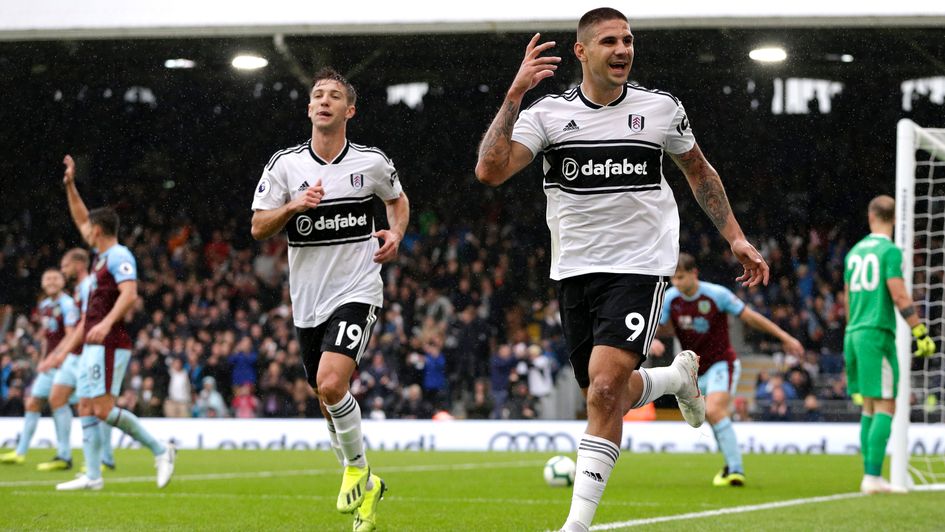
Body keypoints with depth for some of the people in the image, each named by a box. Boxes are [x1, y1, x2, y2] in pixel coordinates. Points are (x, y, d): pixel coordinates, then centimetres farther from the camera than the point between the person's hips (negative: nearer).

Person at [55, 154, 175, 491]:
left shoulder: (119, 257, -11)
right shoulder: (104, 255, 17)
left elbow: (129, 295, -25)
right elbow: (81, 220, 31)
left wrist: (106, 323, -36)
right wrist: (70, 186, 26)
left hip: (108, 344, -10)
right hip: (94, 346, 10)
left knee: (103, 408, -15)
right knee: (88, 408, 5)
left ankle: (159, 450, -7)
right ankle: (92, 476, 4)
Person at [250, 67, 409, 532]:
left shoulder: (372, 162, -2)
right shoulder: (285, 164, -1)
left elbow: (397, 198, 19)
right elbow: (258, 227, 0)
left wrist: (396, 233, -1)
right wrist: (294, 206, -17)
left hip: (356, 290, -3)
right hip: (308, 298, 3)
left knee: (331, 383, -24)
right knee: (329, 402, 11)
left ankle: (357, 468, -1)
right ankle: (365, 488, 32)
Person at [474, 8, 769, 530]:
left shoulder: (661, 109, 0)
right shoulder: (548, 111, -3)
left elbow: (698, 171, 18)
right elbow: (490, 170, -18)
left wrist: (736, 237, 13)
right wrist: (515, 92, -23)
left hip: (639, 267, -2)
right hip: (575, 271, 3)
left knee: (605, 387, -19)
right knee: (607, 396, 10)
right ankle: (679, 375, 44)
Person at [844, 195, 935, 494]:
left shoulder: (855, 252, 14)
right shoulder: (890, 251, -7)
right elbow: (899, 296, -15)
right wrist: (921, 333, -12)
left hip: (853, 334, 7)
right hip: (878, 334, -7)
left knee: (869, 408, 12)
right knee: (884, 407, -6)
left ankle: (870, 476, 10)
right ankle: (873, 477, -14)